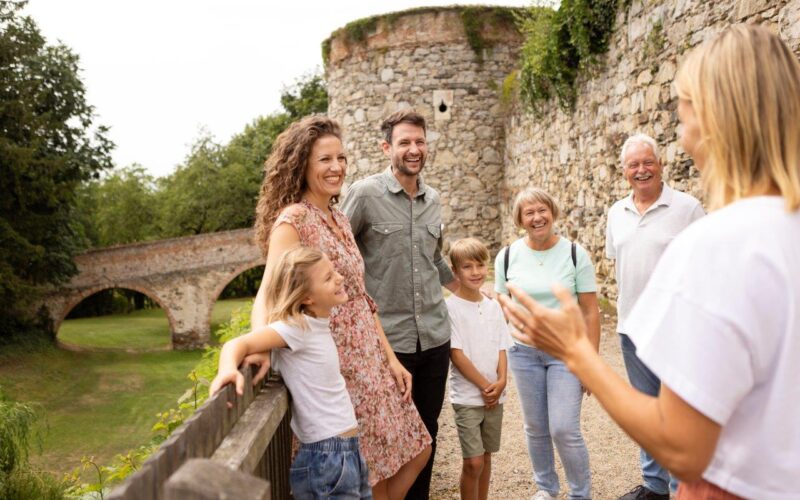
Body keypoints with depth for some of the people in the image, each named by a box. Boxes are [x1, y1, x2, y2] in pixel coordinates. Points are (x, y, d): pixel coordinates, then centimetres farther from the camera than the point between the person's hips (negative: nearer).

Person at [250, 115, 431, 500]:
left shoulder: (339, 219, 10)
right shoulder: (293, 219, -15)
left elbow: (360, 298, 12)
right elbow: (268, 295, -27)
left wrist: (390, 358, 9)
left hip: (370, 357, 8)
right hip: (338, 363, -8)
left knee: (415, 452, 15)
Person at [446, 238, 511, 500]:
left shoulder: (493, 306, 6)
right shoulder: (450, 307, -11)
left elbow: (501, 348, 7)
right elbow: (456, 354, -13)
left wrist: (501, 382, -9)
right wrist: (485, 386, -12)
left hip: (494, 396, 5)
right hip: (467, 397, -5)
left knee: (486, 457, 14)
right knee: (473, 462, -5)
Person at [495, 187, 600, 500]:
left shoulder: (575, 254, -7)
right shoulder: (507, 257, -2)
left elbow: (591, 312, -5)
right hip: (524, 352, 2)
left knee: (564, 430, -7)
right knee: (535, 429, 12)